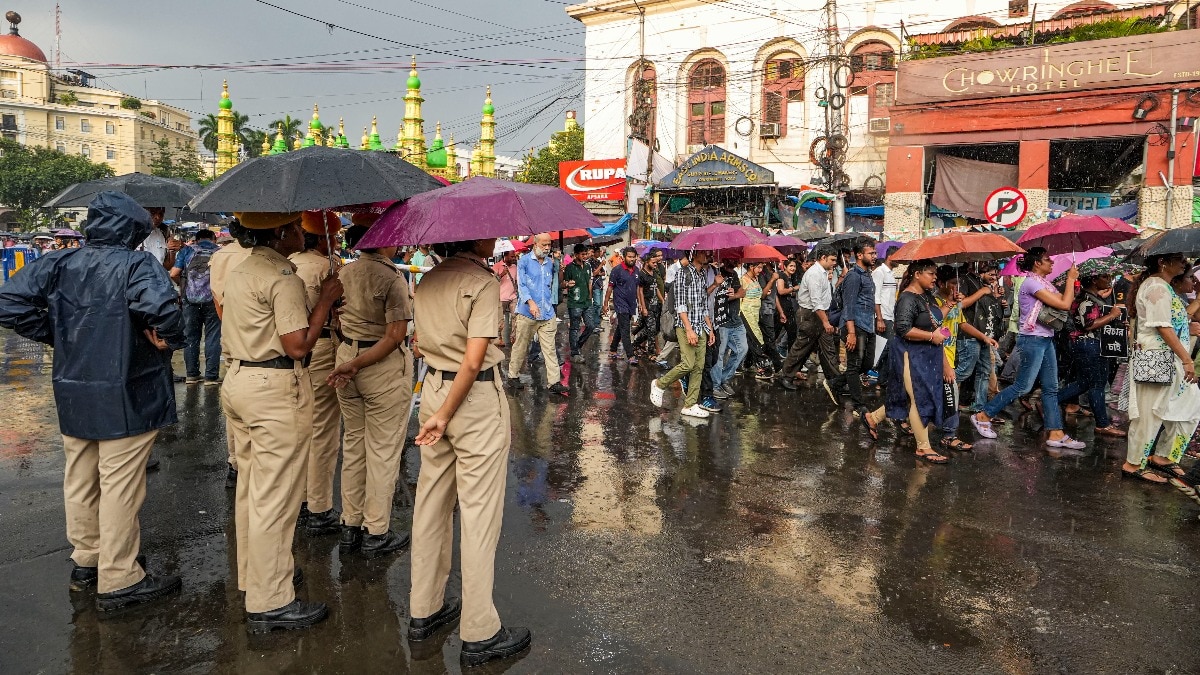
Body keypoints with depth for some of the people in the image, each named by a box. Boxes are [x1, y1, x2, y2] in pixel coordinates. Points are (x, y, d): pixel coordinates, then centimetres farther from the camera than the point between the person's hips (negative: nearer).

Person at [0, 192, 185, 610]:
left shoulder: (58, 264, 2)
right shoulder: (136, 264, -17)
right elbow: (161, 305, -36)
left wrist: (56, 335, 4)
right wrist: (168, 339, -18)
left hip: (72, 394, 7)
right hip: (125, 398, -6)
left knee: (80, 482, 19)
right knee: (120, 488, 2)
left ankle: (87, 560, 37)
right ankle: (119, 580, 12)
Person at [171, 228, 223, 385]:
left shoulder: (186, 250, 9)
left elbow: (173, 274, 2)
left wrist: (183, 284, 19)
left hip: (191, 300, 1)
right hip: (213, 300, -1)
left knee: (191, 337, 11)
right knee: (212, 338, 3)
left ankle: (191, 374, 16)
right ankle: (211, 376, 3)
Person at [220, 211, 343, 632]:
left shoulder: (239, 272, 13)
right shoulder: (283, 276, -17)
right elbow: (298, 345, -20)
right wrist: (325, 300, -11)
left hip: (238, 379, 10)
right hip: (276, 391, -10)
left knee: (251, 487, 20)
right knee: (275, 498, -3)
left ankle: (253, 574, 34)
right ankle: (270, 602, 5)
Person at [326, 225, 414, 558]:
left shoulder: (343, 273, 4)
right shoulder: (392, 278, -17)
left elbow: (337, 322, 11)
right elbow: (395, 335, -21)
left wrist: (350, 359, 12)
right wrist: (358, 365, -17)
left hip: (346, 357, 7)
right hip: (385, 368, -7)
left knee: (353, 443, 17)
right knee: (383, 450, 4)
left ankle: (350, 525, 26)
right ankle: (376, 533, 13)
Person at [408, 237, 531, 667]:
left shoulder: (427, 282, 8)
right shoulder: (483, 282, -14)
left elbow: (419, 345, 14)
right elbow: (474, 360, -21)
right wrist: (445, 416, -16)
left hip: (433, 389, 8)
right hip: (476, 400, -8)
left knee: (431, 505, 15)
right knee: (479, 515, 0)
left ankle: (423, 612, 29)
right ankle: (480, 635, 10)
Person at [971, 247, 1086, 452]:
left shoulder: (1043, 283, 14)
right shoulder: (1032, 282, -15)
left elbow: (1066, 300, 8)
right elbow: (1065, 305, -18)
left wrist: (1072, 281, 0)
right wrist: (1070, 278, -8)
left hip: (1045, 339, 10)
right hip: (1032, 339, -10)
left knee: (1051, 388, 7)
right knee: (1023, 386, -6)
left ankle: (1056, 434, 9)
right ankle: (983, 416, 4)